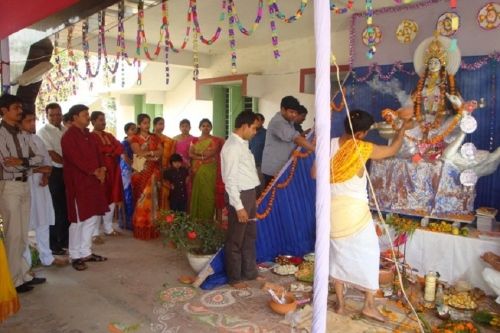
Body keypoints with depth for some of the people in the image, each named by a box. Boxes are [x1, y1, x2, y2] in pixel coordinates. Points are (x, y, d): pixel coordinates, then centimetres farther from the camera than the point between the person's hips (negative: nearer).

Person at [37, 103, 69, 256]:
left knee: (66, 207, 11)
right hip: (54, 173, -5)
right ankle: (53, 243, 12)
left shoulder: (66, 130, 11)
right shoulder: (43, 132, -5)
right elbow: (51, 154, -13)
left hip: (68, 172, 5)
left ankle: (64, 239, 25)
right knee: (55, 208, 0)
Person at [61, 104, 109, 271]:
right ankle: (75, 256, 10)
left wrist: (102, 169, -3)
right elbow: (76, 158, -19)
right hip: (78, 182, -8)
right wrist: (95, 171, -17)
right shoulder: (68, 136, -10)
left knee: (93, 217, 12)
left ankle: (86, 252, 23)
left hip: (93, 181, 9)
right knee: (78, 220, -2)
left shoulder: (89, 135, 16)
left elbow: (97, 154, 16)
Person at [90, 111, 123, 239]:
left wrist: (108, 151, -12)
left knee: (112, 199, 11)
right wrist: (112, 149, -7)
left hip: (112, 171, 7)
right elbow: (97, 151, -20)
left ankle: (108, 228, 22)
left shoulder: (109, 136, 17)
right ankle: (95, 233, 1)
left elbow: (120, 148, 4)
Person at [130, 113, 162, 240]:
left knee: (152, 198, 3)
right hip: (141, 171, -3)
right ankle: (141, 230, 2)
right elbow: (139, 153, -11)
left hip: (153, 171, 3)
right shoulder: (135, 138, 2)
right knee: (142, 198, -3)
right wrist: (153, 153, -7)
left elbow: (161, 152, 3)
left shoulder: (155, 138, 14)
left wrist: (147, 153, -8)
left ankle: (151, 228, 9)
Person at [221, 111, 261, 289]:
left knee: (250, 236, 20)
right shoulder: (232, 146, -19)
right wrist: (239, 206, -22)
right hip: (239, 195, -10)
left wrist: (253, 198, 17)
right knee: (236, 239, 6)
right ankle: (234, 278, 22)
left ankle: (250, 272, 35)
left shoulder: (243, 143, 10)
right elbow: (230, 179, -22)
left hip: (250, 193, 10)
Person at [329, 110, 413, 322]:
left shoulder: (329, 145, -2)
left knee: (338, 253, 15)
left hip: (333, 208, 5)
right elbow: (393, 149, 5)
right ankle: (369, 304, 18)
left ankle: (340, 303, 23)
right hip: (354, 210, -4)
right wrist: (403, 128, 18)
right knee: (367, 253, 12)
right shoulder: (363, 149, -12)